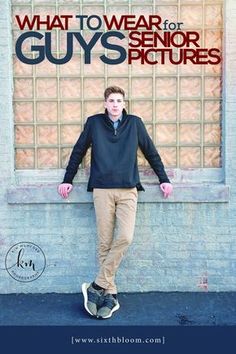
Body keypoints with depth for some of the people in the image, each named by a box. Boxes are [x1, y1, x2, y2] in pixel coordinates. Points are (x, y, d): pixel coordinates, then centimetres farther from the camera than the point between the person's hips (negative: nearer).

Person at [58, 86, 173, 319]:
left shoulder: (135, 123, 12)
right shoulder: (94, 123, 10)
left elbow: (151, 152, 17)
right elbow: (78, 152, 16)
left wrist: (164, 179, 14)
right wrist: (67, 180, 14)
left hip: (128, 189, 1)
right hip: (102, 190, 0)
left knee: (125, 237, -15)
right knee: (104, 243, -2)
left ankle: (97, 286, -3)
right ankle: (110, 294, 6)